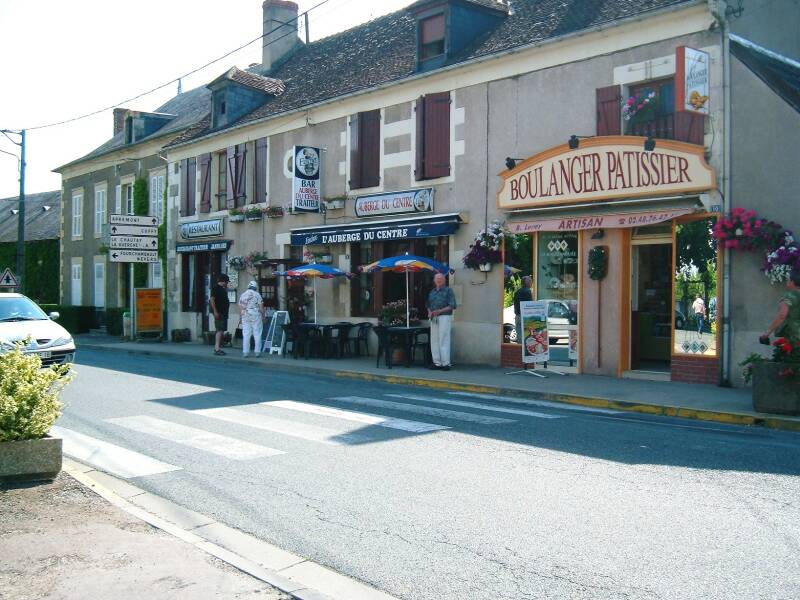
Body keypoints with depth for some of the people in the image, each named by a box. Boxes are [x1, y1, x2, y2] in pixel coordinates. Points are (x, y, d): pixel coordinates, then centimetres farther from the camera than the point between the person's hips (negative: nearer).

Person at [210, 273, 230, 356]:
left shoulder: (223, 289, 18)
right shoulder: (216, 288, -8)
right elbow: (212, 300, -16)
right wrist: (215, 311, -20)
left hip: (224, 312, 9)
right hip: (219, 312, -9)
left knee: (221, 331, 10)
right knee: (220, 330, -12)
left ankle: (217, 348, 15)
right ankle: (217, 349, -13)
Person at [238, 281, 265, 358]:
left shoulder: (242, 295, 8)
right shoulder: (257, 295, -3)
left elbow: (240, 308, 9)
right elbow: (261, 307, -5)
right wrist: (263, 316, 5)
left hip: (245, 317, 3)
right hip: (256, 316, -3)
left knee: (246, 335, 5)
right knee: (257, 335, 3)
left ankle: (245, 352, 4)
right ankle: (257, 351, 2)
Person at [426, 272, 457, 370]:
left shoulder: (448, 291, -1)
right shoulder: (432, 292, 17)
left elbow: (452, 306, -8)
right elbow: (428, 305, 21)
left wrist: (440, 311, -17)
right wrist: (429, 312, 0)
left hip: (444, 317, -6)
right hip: (434, 318, 6)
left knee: (444, 340, -8)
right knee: (434, 341, 5)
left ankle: (446, 363, -6)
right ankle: (437, 362, 11)